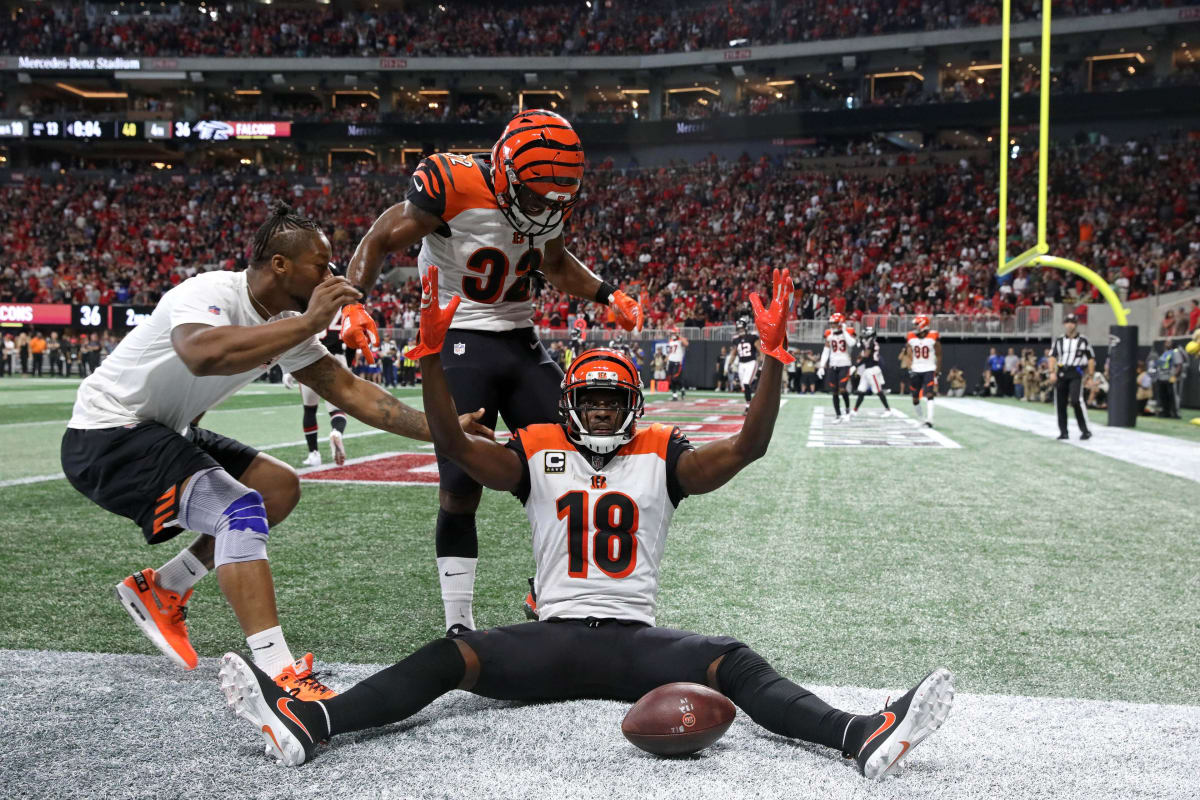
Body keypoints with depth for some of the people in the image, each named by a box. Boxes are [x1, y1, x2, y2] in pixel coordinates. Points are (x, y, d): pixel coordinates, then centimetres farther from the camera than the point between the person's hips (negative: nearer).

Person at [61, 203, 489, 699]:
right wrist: (308, 323, -42)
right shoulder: (210, 294, -25)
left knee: (280, 487, 11)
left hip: (161, 432, 10)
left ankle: (161, 590, 15)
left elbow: (351, 392, 2)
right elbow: (203, 356, -48)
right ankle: (280, 679, -32)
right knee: (242, 509, -26)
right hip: (105, 437, -10)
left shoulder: (288, 324, 1)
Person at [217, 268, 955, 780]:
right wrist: (432, 354, -19)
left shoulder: (661, 458, 7)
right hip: (555, 636, 0)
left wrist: (775, 359, -21)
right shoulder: (538, 455, 8)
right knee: (449, 657, -22)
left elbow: (747, 447, -7)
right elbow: (454, 444, -5)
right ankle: (306, 725, -38)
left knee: (734, 664, -26)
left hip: (637, 640, 0)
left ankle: (863, 737, -44)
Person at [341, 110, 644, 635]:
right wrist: (352, 304, -24)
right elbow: (380, 242, -10)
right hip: (461, 346, -6)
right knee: (459, 489, -7)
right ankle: (458, 626, 6)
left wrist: (607, 296, 11)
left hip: (522, 344, 6)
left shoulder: (548, 196, 2)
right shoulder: (452, 185, -18)